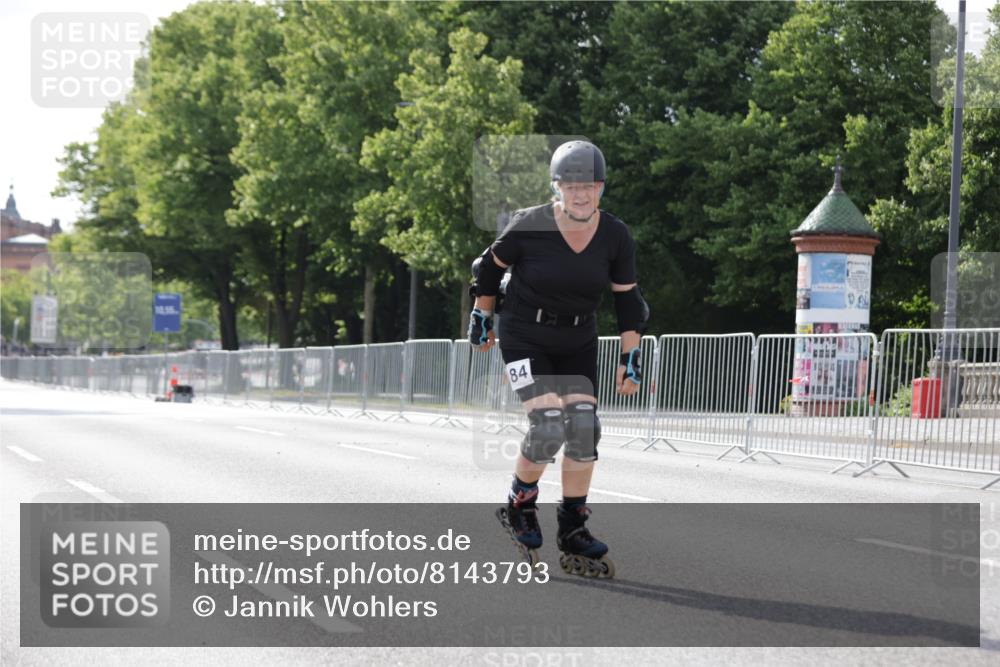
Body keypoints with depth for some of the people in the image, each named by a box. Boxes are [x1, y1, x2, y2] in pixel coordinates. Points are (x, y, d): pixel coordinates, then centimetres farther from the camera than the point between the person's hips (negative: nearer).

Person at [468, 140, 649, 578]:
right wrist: (481, 317, 8)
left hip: (578, 346, 4)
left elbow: (627, 299, 4)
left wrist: (631, 359, 1)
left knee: (584, 430, -9)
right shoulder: (529, 226, -17)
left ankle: (573, 534, 6)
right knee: (548, 426, -20)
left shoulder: (615, 237, -7)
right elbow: (491, 265, 1)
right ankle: (518, 506, 8)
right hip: (525, 339, -4)